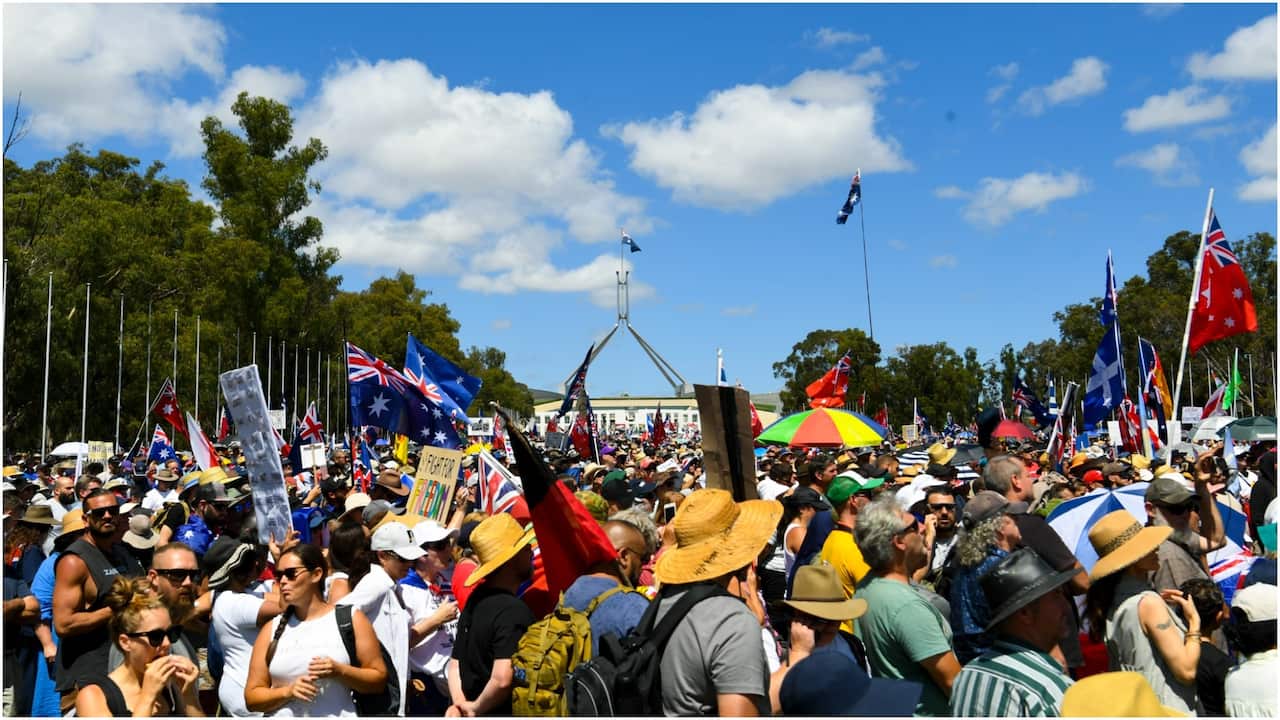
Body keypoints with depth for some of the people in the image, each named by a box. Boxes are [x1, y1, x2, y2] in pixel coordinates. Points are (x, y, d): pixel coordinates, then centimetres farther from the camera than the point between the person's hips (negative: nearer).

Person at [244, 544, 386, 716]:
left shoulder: (350, 618, 0)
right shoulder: (272, 629, 6)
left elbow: (379, 678, -1)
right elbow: (251, 697, 5)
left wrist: (340, 671, -14)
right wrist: (287, 691, -11)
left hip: (337, 715, -1)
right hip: (283, 715, 1)